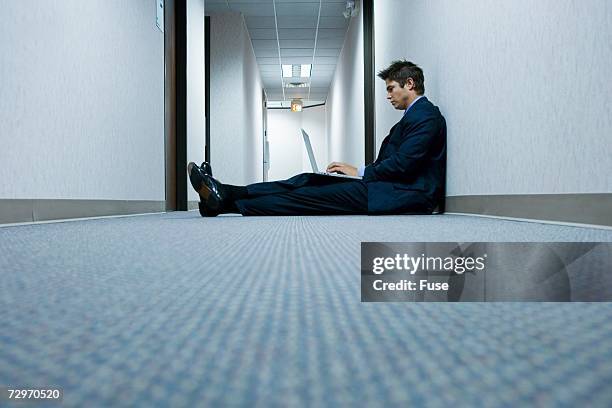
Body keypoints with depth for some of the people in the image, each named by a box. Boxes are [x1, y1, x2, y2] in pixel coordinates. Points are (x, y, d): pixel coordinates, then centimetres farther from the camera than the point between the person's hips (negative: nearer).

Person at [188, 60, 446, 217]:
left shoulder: (426, 115, -6)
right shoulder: (411, 118, 25)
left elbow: (402, 164, -17)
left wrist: (361, 172, -7)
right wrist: (356, 170, 2)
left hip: (406, 195, -8)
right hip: (390, 188, 8)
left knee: (317, 195, -19)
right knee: (310, 181, -6)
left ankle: (227, 202, -22)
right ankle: (227, 194, -14)